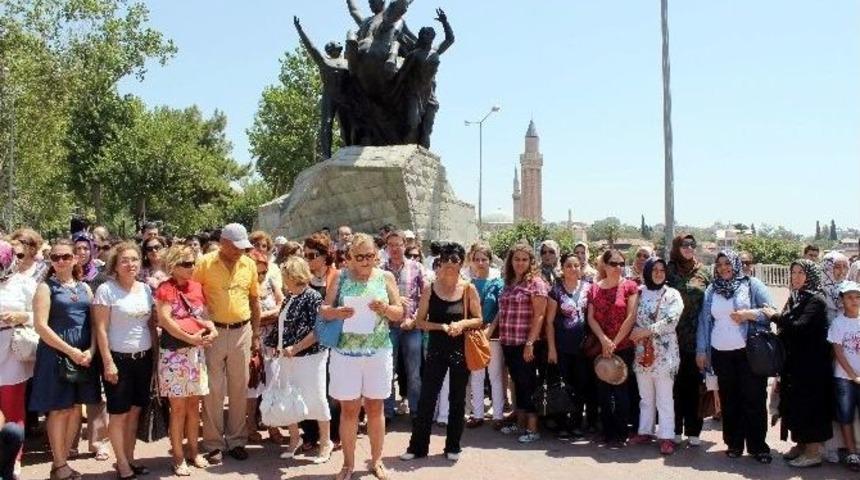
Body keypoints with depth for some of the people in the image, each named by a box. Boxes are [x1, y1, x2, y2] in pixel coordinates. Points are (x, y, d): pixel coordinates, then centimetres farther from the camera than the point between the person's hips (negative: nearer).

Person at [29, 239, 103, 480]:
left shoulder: (84, 288, 12)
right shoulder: (46, 287, -2)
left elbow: (95, 322, 8)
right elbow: (41, 326, -11)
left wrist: (90, 351, -8)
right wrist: (70, 351, -15)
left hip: (84, 354, 5)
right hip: (57, 354, -4)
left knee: (75, 409, 8)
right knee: (59, 410, 0)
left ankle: (63, 460, 20)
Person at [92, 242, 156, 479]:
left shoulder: (145, 289, 8)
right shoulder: (106, 289, -8)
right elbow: (100, 329, -10)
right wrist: (108, 362, -14)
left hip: (144, 358, 5)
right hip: (119, 359, -5)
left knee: (135, 411, 12)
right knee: (119, 413, 4)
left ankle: (130, 458, 23)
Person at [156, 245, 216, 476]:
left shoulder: (197, 287, 9)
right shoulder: (165, 288, -8)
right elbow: (164, 320, -18)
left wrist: (211, 328, -6)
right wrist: (190, 337, -21)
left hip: (196, 351, 5)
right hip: (174, 352, -5)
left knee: (194, 404, 12)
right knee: (178, 407, 1)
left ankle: (193, 451, 25)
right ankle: (178, 457, 12)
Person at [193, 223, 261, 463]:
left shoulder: (249, 265, 3)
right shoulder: (205, 263, -7)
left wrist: (256, 333, 10)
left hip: (241, 331, 3)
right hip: (213, 332, -3)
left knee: (239, 388, 10)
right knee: (213, 389, 3)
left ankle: (236, 440, 22)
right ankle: (214, 443, 15)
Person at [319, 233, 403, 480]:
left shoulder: (386, 277, 3)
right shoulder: (340, 277, 1)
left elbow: (400, 313, 5)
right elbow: (324, 310, 3)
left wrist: (386, 309, -17)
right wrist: (336, 312, -19)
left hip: (378, 351, 1)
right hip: (345, 352, -1)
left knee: (375, 407, 10)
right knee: (348, 409, 6)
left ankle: (376, 459, 25)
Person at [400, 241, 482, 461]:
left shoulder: (468, 289, -2)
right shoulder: (430, 288, 0)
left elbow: (479, 320, 1)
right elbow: (420, 321, 0)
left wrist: (463, 324, -18)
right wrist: (443, 326, -15)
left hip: (461, 349, 0)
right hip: (436, 348, 0)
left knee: (457, 399, 8)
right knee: (427, 397, 2)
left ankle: (452, 446, 21)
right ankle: (417, 446, 13)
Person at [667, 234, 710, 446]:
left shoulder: (703, 271, 6)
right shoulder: (669, 270, 3)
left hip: (697, 337, 1)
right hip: (674, 336, -1)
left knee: (693, 383, 5)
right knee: (676, 382, 4)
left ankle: (693, 430, 13)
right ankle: (675, 429, 14)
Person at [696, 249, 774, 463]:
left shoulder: (752, 284, 2)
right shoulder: (711, 290, 11)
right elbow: (704, 321, 11)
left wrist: (749, 314, -16)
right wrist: (701, 350, 7)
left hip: (750, 352, -3)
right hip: (720, 353, 3)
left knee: (754, 399, -1)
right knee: (729, 399, 8)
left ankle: (758, 446, 9)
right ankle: (734, 444, 18)